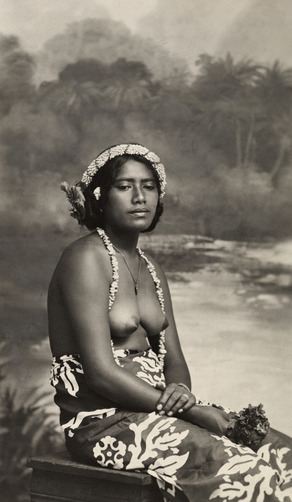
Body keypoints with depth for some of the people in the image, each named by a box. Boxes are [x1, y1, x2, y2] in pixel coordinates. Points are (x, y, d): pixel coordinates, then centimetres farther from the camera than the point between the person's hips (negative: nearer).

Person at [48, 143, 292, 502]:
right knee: (242, 470, -22)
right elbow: (100, 372, -18)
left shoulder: (151, 270, 16)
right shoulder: (87, 258, -11)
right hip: (102, 423, -8)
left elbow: (175, 361, 15)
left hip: (152, 411, 8)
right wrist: (192, 411, -17)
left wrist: (181, 390, -10)